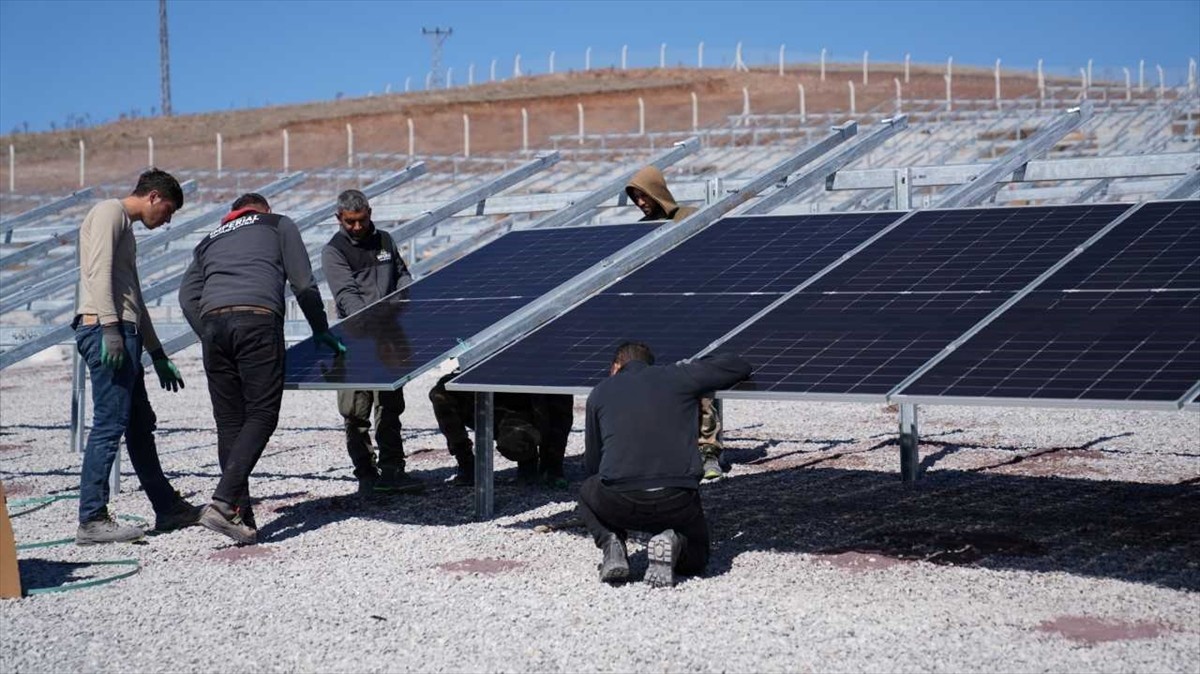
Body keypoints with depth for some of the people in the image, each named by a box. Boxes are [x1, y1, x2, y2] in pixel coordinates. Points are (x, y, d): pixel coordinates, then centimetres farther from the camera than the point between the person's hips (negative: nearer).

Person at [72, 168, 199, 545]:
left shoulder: (126, 228, 27)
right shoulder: (109, 212, -1)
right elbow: (98, 271, -16)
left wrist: (158, 356, 29)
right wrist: (109, 327, -25)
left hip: (121, 333, 10)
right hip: (104, 330, -10)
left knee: (140, 425, 14)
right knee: (110, 425, -11)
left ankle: (168, 509, 21)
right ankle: (92, 520, -9)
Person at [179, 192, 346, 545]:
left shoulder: (211, 239, 33)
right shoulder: (279, 224, 24)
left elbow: (188, 295, 19)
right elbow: (303, 283, 15)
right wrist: (321, 330, 25)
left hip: (213, 321, 4)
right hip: (257, 319, -4)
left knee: (229, 423, 8)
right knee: (261, 415, -2)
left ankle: (241, 518, 6)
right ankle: (223, 502, -18)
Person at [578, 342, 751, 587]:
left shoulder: (599, 392, 16)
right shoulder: (679, 376, 13)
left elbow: (591, 466, 20)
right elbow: (740, 367, 23)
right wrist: (699, 365, 40)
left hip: (619, 503, 0)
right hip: (678, 504, 0)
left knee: (588, 491, 35)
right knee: (696, 558, 30)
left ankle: (610, 542, 7)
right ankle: (673, 543, -5)